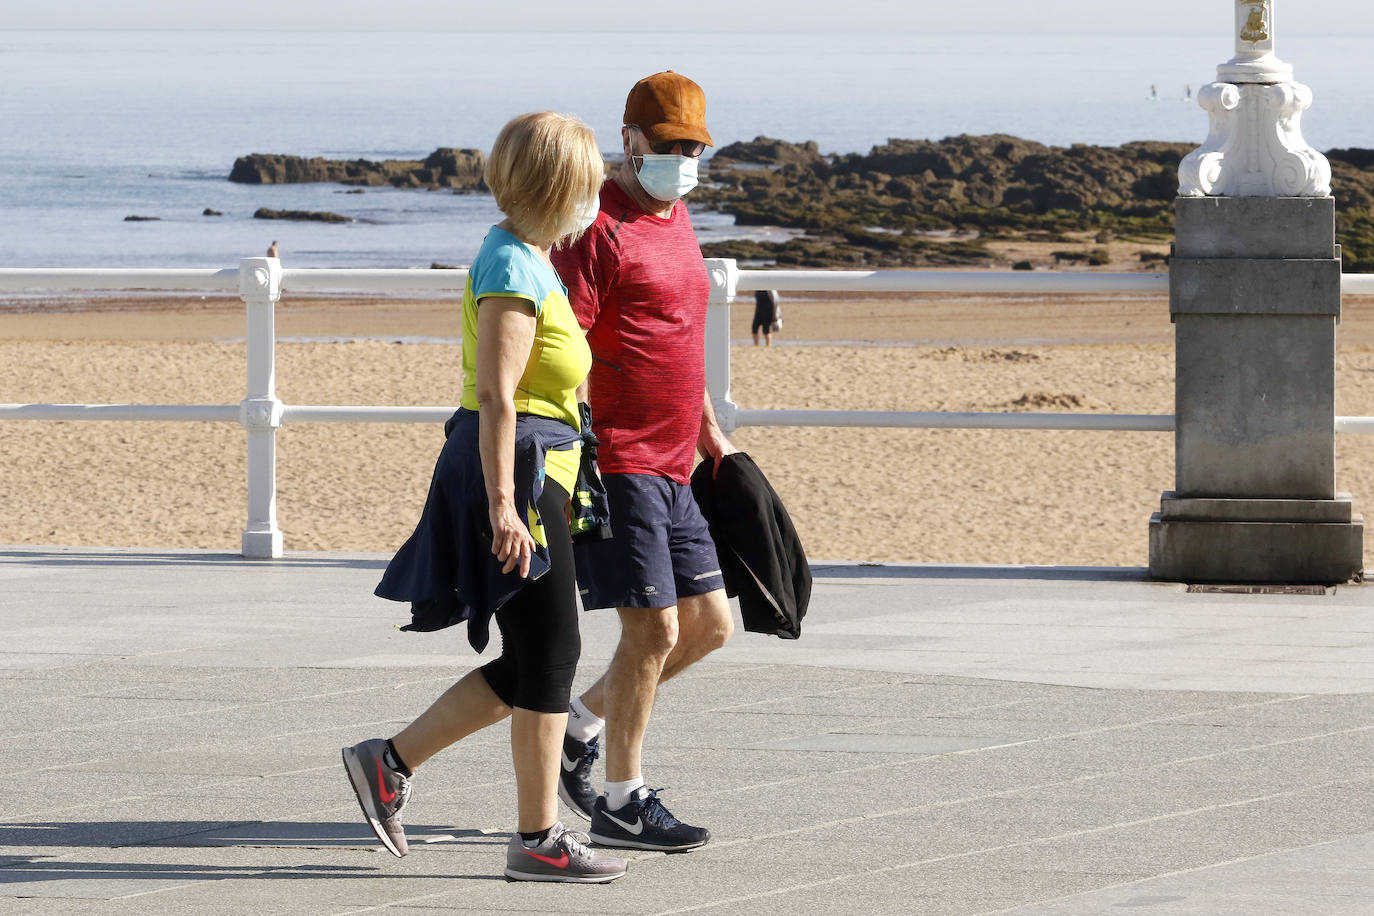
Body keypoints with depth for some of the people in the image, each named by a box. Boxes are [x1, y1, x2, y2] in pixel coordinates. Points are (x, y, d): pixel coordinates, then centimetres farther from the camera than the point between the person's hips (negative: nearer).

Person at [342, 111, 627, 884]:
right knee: (548, 654, -4)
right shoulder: (513, 270, -15)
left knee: (535, 662, 12)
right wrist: (503, 504, -27)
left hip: (534, 475, 10)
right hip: (515, 471, -10)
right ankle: (539, 839, 1)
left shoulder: (529, 262, 17)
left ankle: (391, 762, 14)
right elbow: (495, 395, -22)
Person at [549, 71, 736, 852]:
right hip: (615, 461, -9)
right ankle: (623, 801, 2)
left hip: (671, 467, 9)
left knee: (709, 624, 10)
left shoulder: (677, 222, 17)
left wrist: (712, 435, 28)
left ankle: (584, 722, 25)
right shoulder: (600, 230, -11)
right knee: (653, 627, -8)